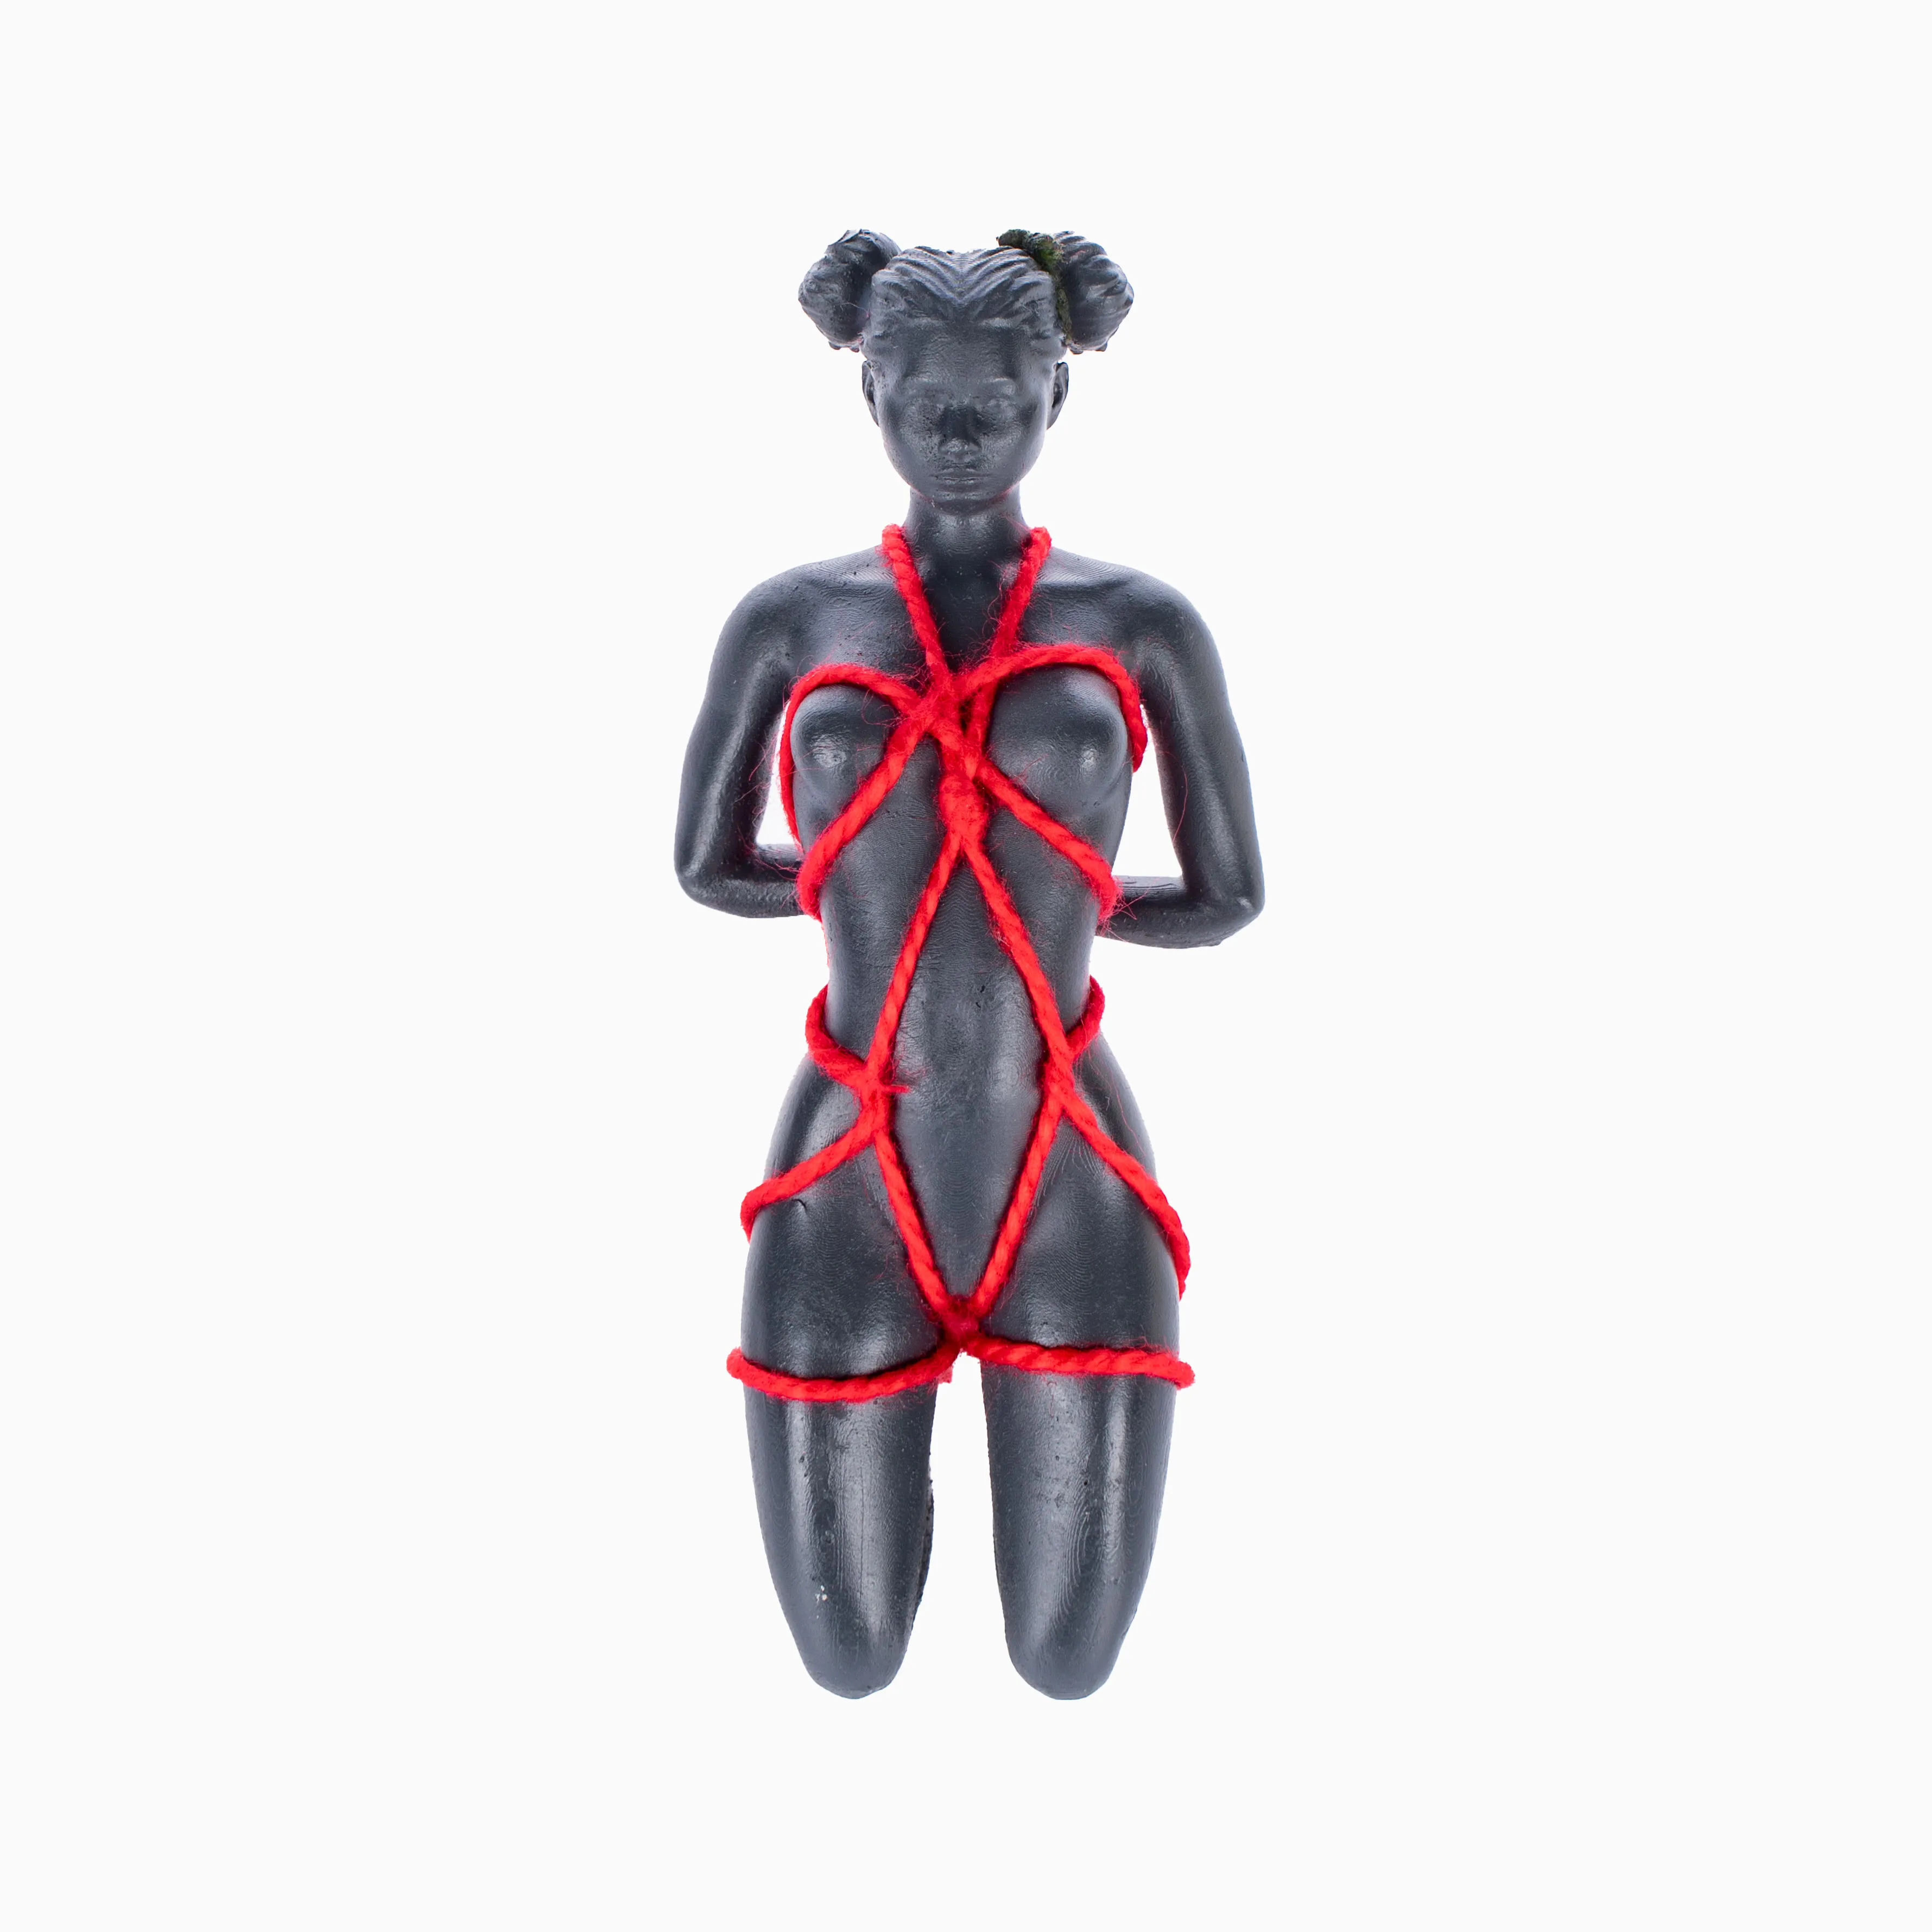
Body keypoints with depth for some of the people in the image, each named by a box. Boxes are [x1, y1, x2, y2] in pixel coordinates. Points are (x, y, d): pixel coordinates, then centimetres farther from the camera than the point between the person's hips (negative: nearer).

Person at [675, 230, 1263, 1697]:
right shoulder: (793, 620, 1)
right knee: (850, 1662, 14)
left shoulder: (1142, 623, 0)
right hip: (854, 1203, 1)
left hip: (1070, 1200, 0)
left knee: (1071, 1665, 12)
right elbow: (705, 869, 14)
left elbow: (1234, 900, 7)